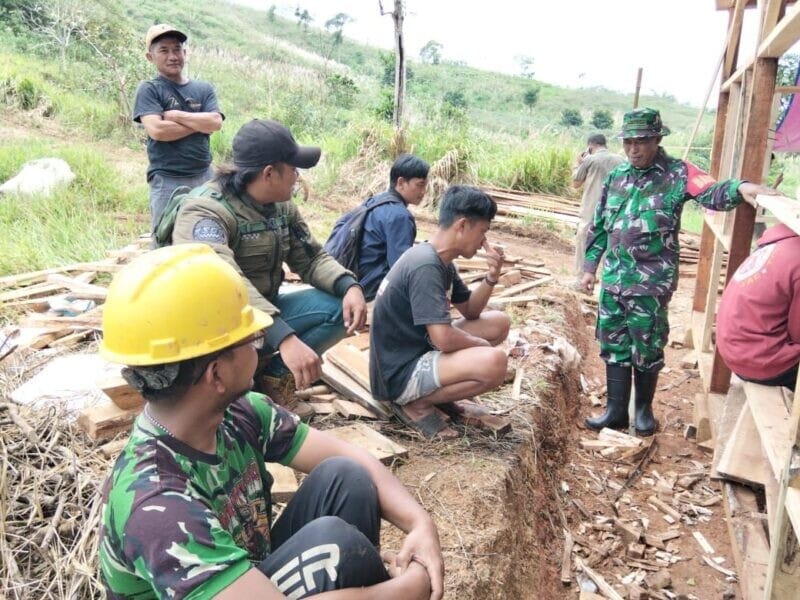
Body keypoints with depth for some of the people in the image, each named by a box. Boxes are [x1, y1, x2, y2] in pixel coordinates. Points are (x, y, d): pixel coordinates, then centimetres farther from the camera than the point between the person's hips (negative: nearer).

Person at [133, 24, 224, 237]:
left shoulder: (204, 89, 9)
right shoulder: (149, 89, -1)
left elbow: (215, 123, -6)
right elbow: (157, 130, -16)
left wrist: (175, 115, -9)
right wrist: (199, 124, -7)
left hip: (203, 176, 4)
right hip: (167, 179, -4)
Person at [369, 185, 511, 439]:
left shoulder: (441, 261, 6)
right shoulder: (426, 266, -24)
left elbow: (469, 311, 16)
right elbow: (444, 339, -29)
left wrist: (491, 278, -3)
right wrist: (482, 345, -9)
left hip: (419, 350, 10)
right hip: (399, 373, -10)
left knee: (499, 323, 10)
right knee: (494, 362, -29)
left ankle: (440, 391, 10)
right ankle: (416, 403, -8)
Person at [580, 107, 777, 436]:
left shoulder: (677, 173, -7)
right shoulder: (615, 176, 8)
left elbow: (712, 193, -24)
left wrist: (741, 187, -45)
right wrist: (590, 266, 13)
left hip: (652, 281, -5)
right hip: (613, 278, 5)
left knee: (647, 347, 6)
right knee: (613, 344, 11)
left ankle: (644, 408, 26)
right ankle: (616, 409, 23)